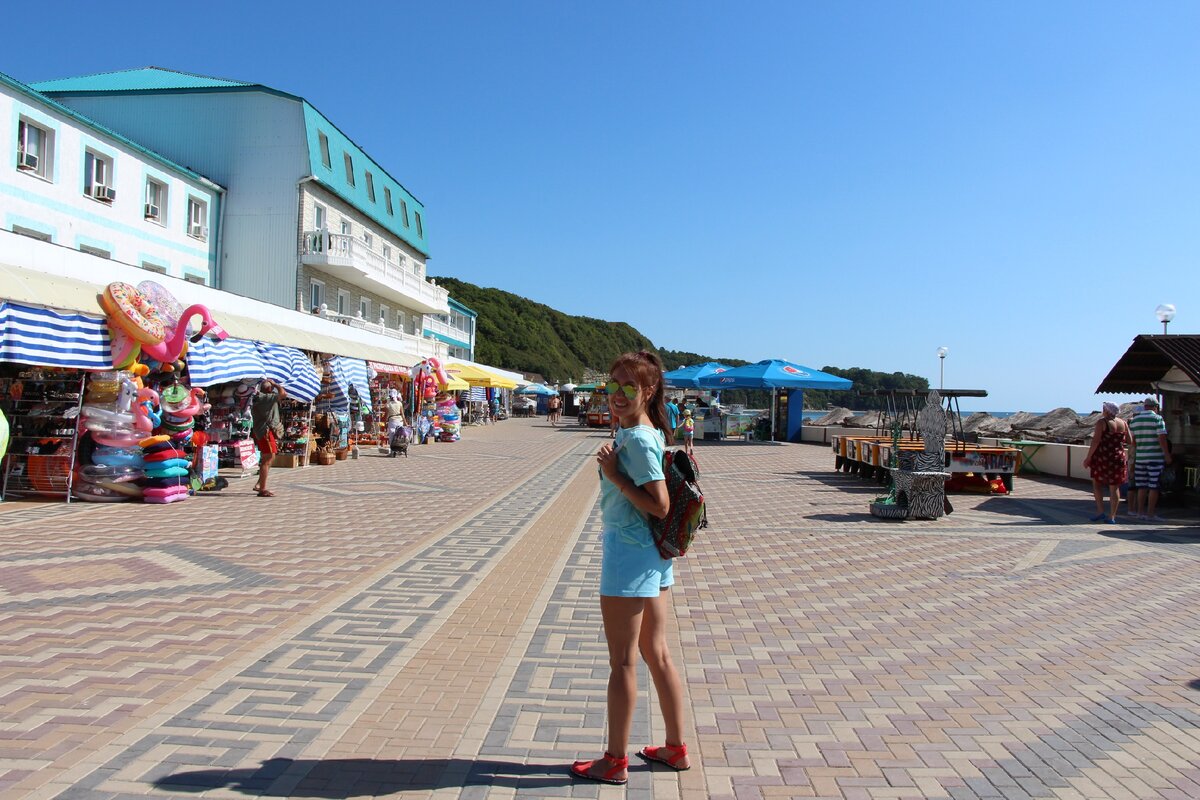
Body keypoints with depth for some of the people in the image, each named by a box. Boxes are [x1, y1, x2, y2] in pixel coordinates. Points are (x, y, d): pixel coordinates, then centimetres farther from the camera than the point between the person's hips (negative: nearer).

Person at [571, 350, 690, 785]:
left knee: (622, 661, 4)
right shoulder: (650, 434, 9)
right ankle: (676, 747, 31)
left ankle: (615, 761, 18)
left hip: (628, 554, -10)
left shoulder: (636, 440, -19)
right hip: (654, 556, 10)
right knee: (656, 653, 18)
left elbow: (660, 505, -23)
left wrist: (615, 476, -19)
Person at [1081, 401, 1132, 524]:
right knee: (1114, 488, 7)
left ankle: (1100, 511, 6)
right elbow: (1130, 441, 9)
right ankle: (1112, 517, 6)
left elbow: (1096, 441, -14)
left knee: (1097, 483, 14)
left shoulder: (1102, 422, -9)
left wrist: (1088, 458, -9)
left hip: (1102, 457, -4)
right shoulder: (1123, 423, 6)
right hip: (1118, 458, 4)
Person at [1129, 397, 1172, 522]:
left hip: (1140, 457, 5)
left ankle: (1140, 512, 13)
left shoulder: (1134, 420, 10)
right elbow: (1162, 439, -13)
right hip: (1156, 457, -5)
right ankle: (1150, 514, 0)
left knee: (1142, 486, 11)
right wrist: (1167, 455, -7)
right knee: (1154, 486, -1)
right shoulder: (1157, 419, -7)